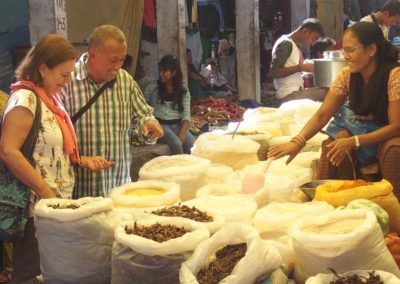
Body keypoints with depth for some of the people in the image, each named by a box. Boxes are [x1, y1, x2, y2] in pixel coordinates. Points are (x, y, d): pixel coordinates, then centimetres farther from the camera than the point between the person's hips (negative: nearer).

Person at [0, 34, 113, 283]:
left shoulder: (50, 97, 12)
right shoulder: (25, 98, -15)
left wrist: (83, 160, 6)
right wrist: (46, 193, -21)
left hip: (59, 204, 9)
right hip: (37, 208, -9)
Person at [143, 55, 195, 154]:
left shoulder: (183, 90, 9)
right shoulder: (152, 88, 7)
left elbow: (186, 115, 3)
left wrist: (182, 133, -14)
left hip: (177, 125, 2)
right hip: (159, 124, -2)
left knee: (192, 145, -27)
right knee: (176, 144, -31)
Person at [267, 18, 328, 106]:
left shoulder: (294, 45, 19)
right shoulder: (286, 43, -8)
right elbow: (272, 73, -18)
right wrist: (301, 67, -17)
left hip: (296, 92, 10)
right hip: (289, 96, -10)